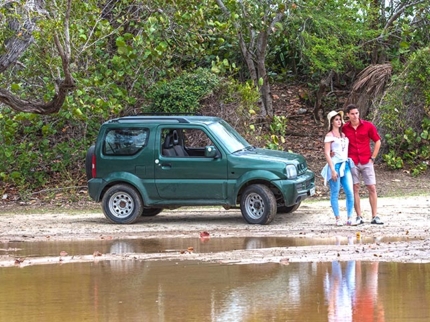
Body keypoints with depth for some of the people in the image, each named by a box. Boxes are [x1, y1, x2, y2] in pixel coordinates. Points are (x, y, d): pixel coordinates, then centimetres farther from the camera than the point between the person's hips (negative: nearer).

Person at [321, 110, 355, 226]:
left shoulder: (343, 135, 16)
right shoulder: (329, 136, -2)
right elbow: (327, 153, -7)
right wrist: (332, 169, -14)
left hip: (345, 165, 5)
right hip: (335, 165, -5)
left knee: (350, 192, -4)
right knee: (335, 193, -1)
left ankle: (349, 218, 0)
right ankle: (338, 218, 5)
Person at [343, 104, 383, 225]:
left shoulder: (368, 126, -1)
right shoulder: (345, 128, 0)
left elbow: (377, 141, 5)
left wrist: (372, 158, 1)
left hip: (366, 162, 0)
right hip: (352, 163, 0)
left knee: (372, 188, -1)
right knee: (355, 189, 0)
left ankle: (375, 216, 4)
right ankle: (359, 217, 5)